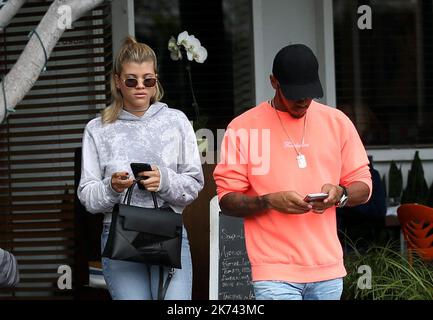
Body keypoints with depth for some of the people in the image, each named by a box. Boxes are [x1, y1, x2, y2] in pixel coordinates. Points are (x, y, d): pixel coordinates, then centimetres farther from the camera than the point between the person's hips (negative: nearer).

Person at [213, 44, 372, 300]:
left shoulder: (337, 122, 10)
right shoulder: (244, 127, 0)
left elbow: (363, 186, 14)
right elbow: (227, 200, 0)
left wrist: (340, 195, -9)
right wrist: (270, 201, -18)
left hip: (328, 270, 4)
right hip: (275, 273, -4)